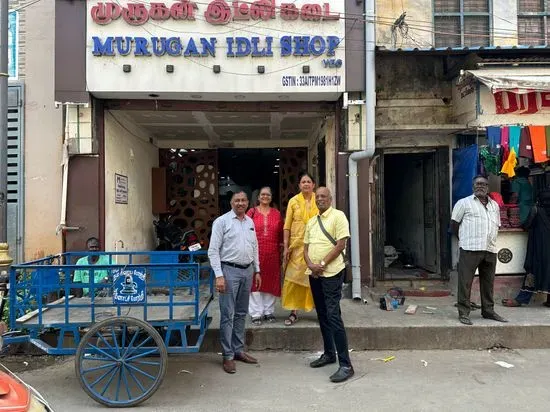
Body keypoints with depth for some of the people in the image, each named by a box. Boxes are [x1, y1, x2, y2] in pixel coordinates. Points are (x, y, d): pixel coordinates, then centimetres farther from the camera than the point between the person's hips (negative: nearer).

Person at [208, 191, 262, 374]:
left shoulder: (250, 222, 11)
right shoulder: (222, 221, -7)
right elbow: (213, 250, -10)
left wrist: (257, 271, 14)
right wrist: (219, 275, -17)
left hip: (247, 271, 6)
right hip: (230, 271, -6)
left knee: (241, 313, 14)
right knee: (228, 315, -2)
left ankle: (238, 350, 25)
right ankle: (227, 356, 7)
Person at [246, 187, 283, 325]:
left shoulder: (276, 213, 11)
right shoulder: (251, 212, 3)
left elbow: (281, 233, 11)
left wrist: (281, 248, 5)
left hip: (272, 254, 3)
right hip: (255, 253, -3)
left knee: (271, 281, 8)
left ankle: (269, 311, 21)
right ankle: (256, 313, 8)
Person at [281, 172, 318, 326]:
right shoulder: (293, 201, 2)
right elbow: (287, 226, 2)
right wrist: (286, 247, -4)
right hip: (297, 245, 0)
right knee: (294, 278, 0)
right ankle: (293, 312, 10)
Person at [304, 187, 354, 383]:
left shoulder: (338, 216, -6)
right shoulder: (311, 222, 15)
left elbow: (341, 244, -13)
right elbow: (306, 247, 14)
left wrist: (322, 264, -15)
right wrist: (311, 265, -6)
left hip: (332, 272, -7)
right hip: (314, 274, 8)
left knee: (333, 316, -12)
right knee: (322, 315, 15)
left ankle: (345, 365, -7)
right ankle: (328, 354, 29)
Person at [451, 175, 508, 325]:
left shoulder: (495, 205, 20)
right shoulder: (464, 203, 4)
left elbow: (497, 226, 28)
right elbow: (454, 223, 4)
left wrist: (491, 241, 18)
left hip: (490, 250, 5)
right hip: (470, 249, -5)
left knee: (488, 283, 11)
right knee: (465, 282, -5)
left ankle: (488, 311, 23)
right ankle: (463, 313, 1)